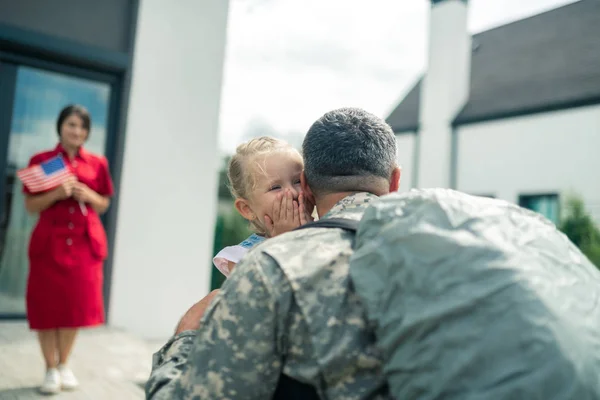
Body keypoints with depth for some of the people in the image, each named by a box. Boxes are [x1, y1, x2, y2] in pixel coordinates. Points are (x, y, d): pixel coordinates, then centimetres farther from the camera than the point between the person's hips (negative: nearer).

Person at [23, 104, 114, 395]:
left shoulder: (97, 163, 8)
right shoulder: (41, 160, 2)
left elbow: (103, 205, 14)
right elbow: (30, 206, 0)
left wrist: (89, 195, -7)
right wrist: (56, 194, -16)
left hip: (85, 241, 2)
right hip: (49, 241, -1)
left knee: (77, 302, 3)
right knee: (47, 303, -1)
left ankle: (65, 365, 22)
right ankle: (51, 370, 14)